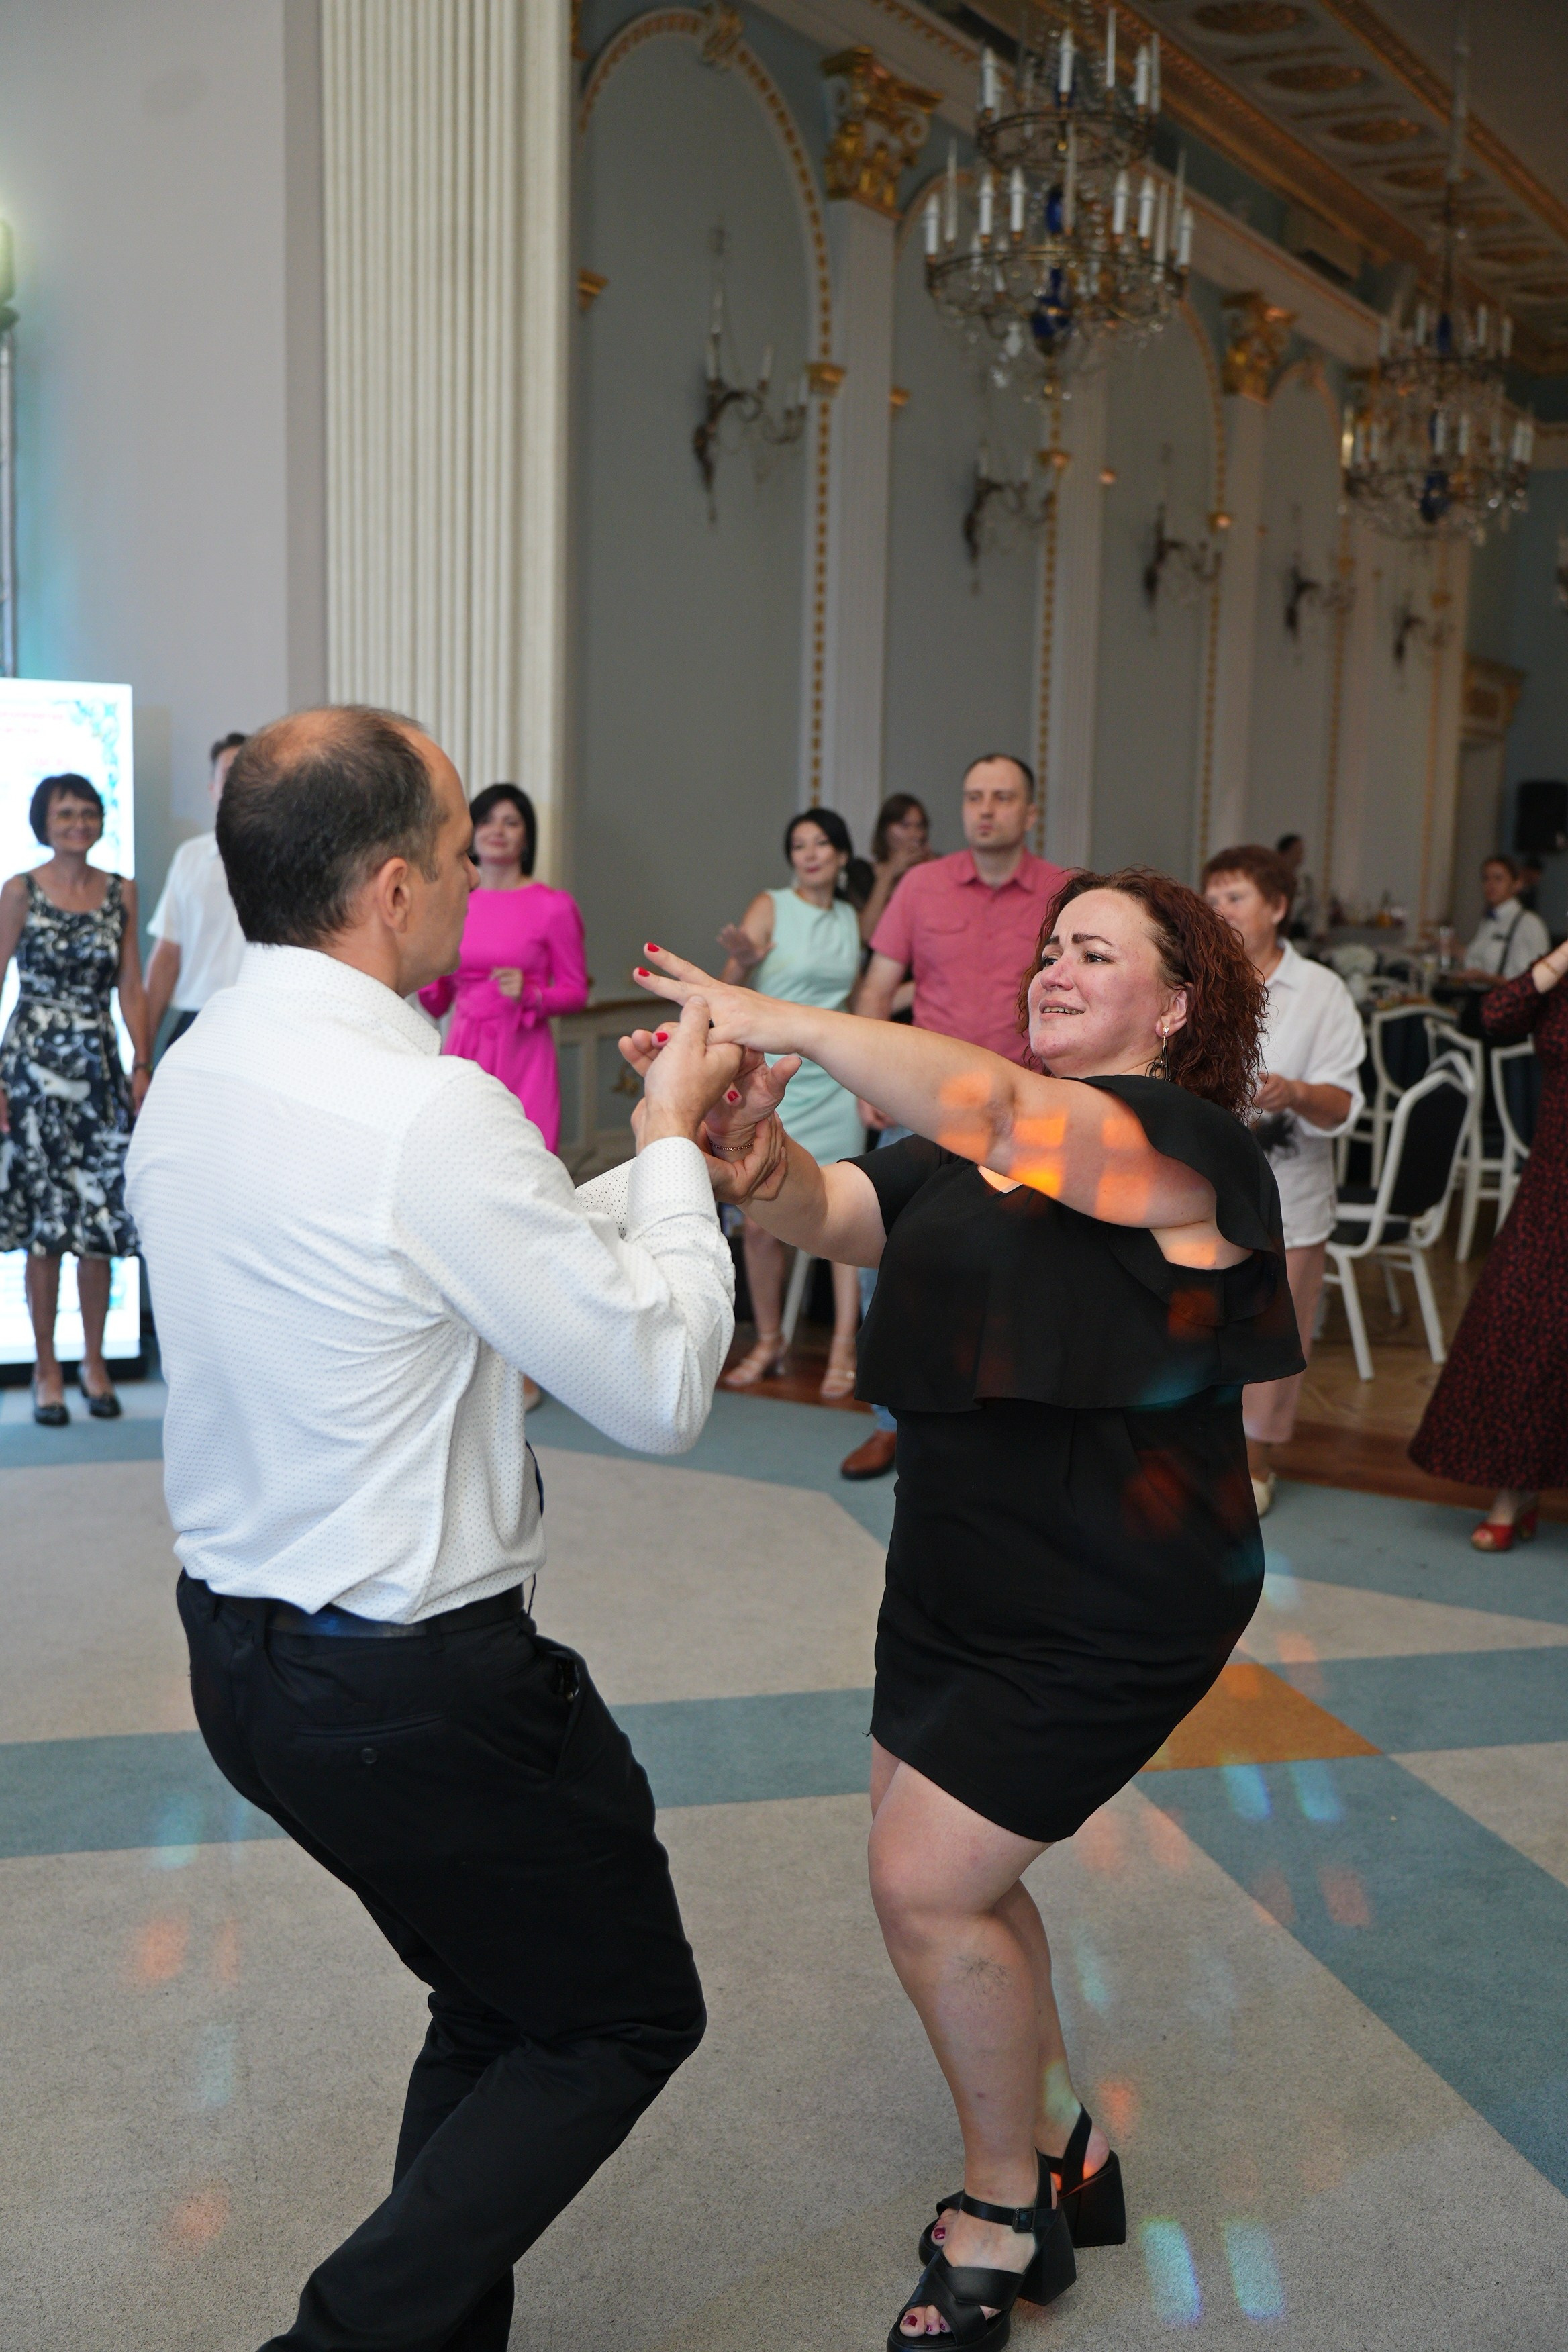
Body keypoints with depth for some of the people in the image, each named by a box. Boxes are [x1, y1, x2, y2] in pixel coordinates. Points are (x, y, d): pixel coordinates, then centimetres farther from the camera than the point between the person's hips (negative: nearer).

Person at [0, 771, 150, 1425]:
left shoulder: (121, 892, 8)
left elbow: (131, 989, 9)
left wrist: (142, 1066, 0)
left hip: (100, 1066, 3)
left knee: (100, 1220, 3)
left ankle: (94, 1361, 17)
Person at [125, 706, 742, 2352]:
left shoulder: (193, 1074, 3)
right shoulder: (427, 1109, -25)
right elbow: (660, 1388, -17)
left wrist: (652, 1158, 14)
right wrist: (671, 1151, -6)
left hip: (242, 1648, 9)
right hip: (413, 1687, -9)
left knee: (500, 2006, 26)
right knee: (628, 2016, 13)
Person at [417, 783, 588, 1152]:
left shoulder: (553, 906, 0)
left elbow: (576, 993, 3)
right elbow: (438, 1003, 15)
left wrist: (529, 994, -14)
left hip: (521, 1053, -3)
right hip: (463, 1051, 3)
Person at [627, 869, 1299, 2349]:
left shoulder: (1187, 1142, -16)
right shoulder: (969, 1152, 9)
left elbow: (998, 1112, -34)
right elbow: (823, 1213, -6)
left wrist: (792, 1024, -32)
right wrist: (746, 1138, -27)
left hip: (1109, 1609, -8)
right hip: (957, 1574, 8)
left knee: (926, 1884, -5)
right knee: (948, 1874, 14)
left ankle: (1007, 2217, 20)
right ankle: (1057, 2156, 38)